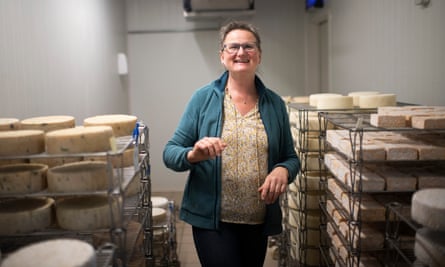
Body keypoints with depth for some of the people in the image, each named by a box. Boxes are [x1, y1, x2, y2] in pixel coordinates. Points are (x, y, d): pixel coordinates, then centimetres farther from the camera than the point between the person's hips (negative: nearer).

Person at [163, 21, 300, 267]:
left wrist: (283, 170, -15)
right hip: (211, 220, -3)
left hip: (259, 222, 3)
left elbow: (290, 157, 8)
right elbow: (170, 153, -4)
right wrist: (194, 155, -26)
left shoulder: (275, 104, 2)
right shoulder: (203, 98, -5)